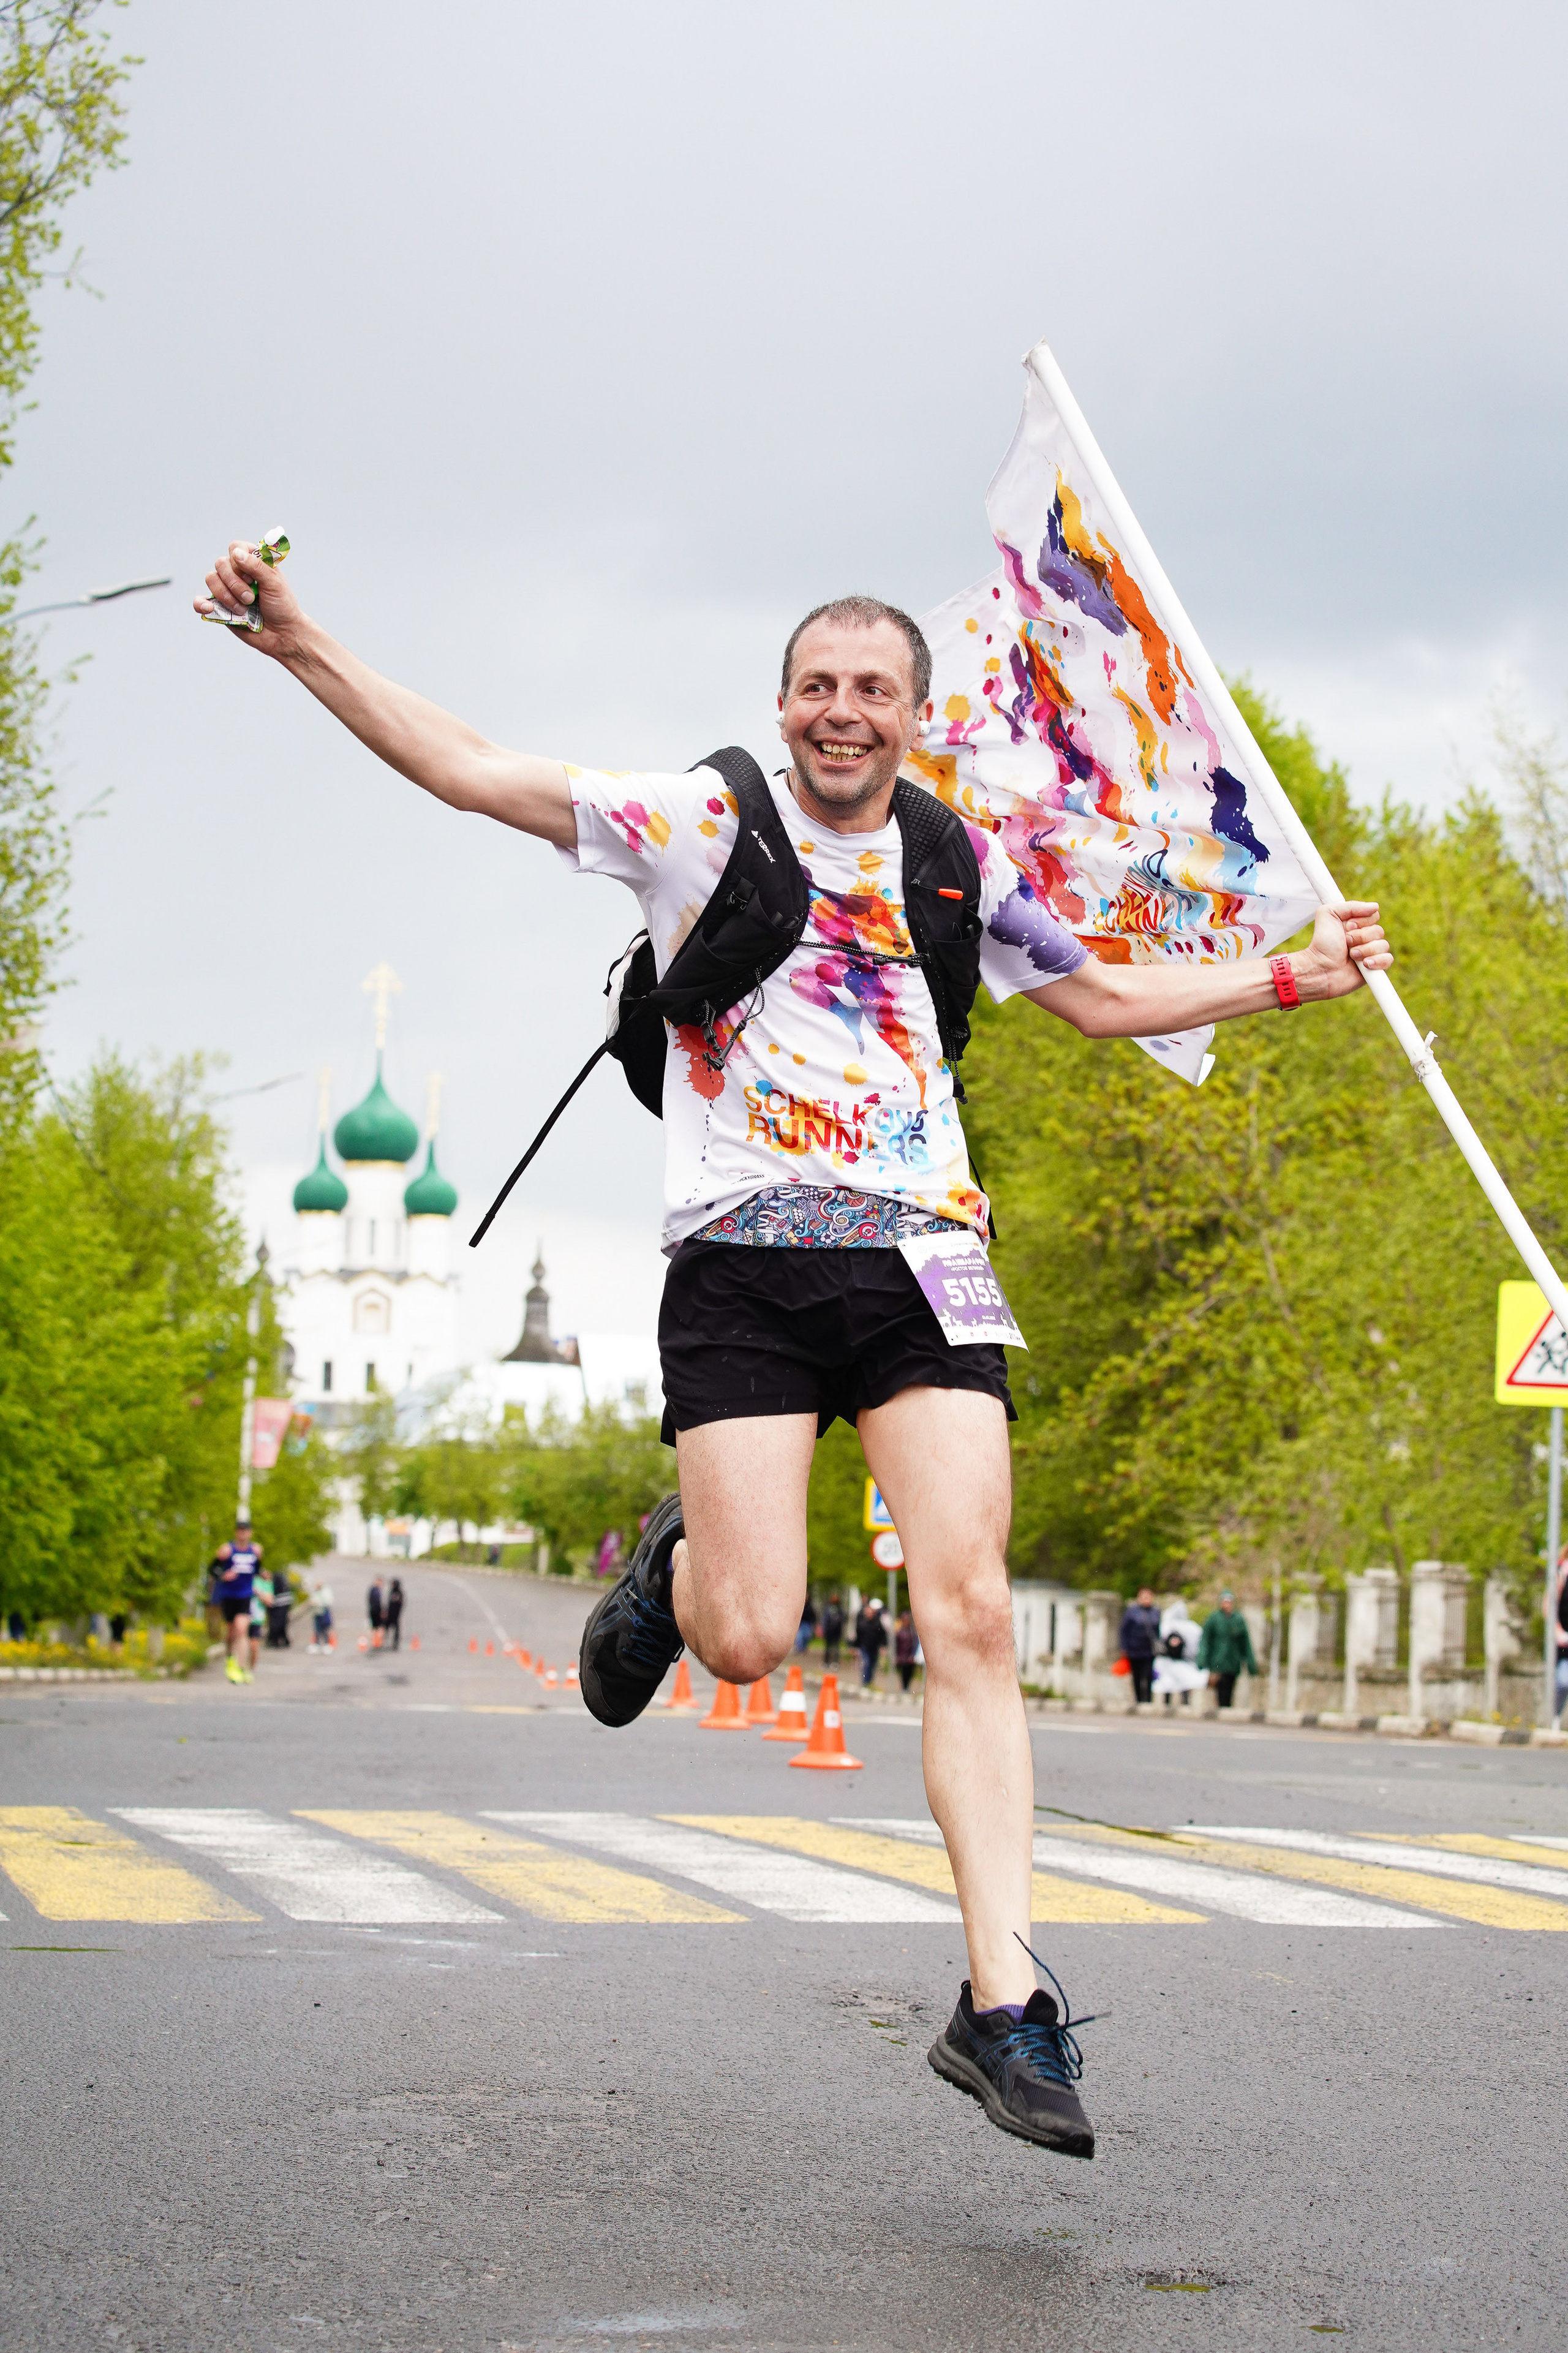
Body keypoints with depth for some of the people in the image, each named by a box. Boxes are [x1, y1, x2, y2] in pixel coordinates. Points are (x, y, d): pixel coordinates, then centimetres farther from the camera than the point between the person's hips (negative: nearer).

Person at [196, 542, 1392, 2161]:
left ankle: (1000, 2008, -8)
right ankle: (673, 1567, 29)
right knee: (747, 1639, -11)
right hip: (745, 1264, -2)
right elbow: (469, 770, 1)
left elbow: (1106, 998, 30)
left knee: (970, 1620, -10)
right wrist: (297, 643, -8)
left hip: (921, 1262, 2)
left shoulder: (964, 866, 16)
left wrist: (1291, 978, 23)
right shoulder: (701, 818, 5)